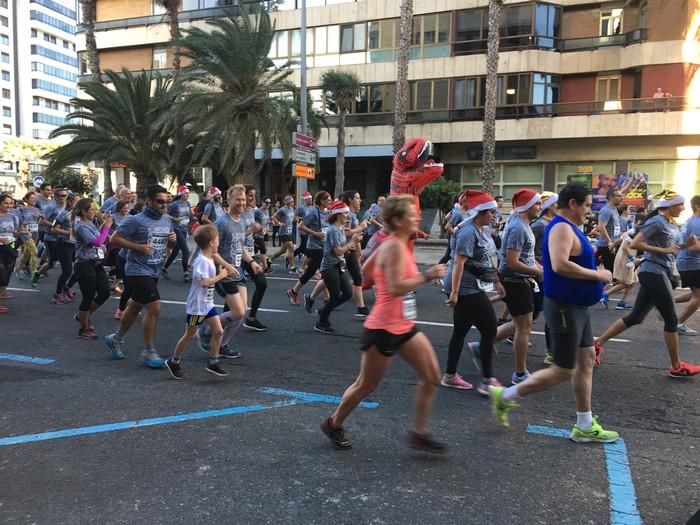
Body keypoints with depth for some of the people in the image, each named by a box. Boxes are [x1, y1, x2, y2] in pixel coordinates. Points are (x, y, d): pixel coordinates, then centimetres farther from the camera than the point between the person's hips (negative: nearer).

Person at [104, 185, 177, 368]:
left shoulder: (167, 220, 7)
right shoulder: (136, 220, -14)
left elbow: (170, 245, 19)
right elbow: (115, 239, -13)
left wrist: (173, 240, -5)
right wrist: (138, 246, -23)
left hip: (154, 272, 8)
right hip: (138, 271, -8)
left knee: (135, 306, 20)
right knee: (154, 307, -14)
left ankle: (116, 339, 41)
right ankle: (149, 352, -1)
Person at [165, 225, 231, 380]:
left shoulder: (209, 260, 7)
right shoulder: (202, 261, -22)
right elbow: (204, 281, -31)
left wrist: (220, 273, 8)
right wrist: (220, 276, -22)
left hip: (208, 304, 9)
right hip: (196, 305, -8)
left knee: (218, 331, 2)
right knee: (189, 335, 6)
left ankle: (213, 363, 12)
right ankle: (173, 362, 24)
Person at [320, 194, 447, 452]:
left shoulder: (394, 245, 8)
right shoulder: (395, 248, -20)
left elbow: (365, 270, 16)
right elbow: (397, 288, -30)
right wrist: (428, 275, -24)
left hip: (404, 327, 9)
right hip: (383, 329, -9)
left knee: (432, 377, 6)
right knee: (366, 385, 8)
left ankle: (419, 433, 17)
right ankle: (333, 425, 30)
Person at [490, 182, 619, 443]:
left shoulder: (569, 227, 13)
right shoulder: (562, 228, -20)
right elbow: (560, 265, -35)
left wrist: (595, 273, 9)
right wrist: (597, 275, -23)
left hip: (577, 307, 11)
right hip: (565, 308, -11)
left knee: (586, 360, 14)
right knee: (563, 371, -3)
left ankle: (585, 426, 23)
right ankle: (505, 396, 8)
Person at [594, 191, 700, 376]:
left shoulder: (672, 224, 15)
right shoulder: (656, 222, -13)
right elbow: (634, 244, -19)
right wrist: (662, 250, -19)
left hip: (661, 273, 9)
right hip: (653, 273, -9)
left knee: (635, 317, 9)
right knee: (671, 319, 0)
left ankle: (598, 344, 13)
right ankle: (677, 367, 13)